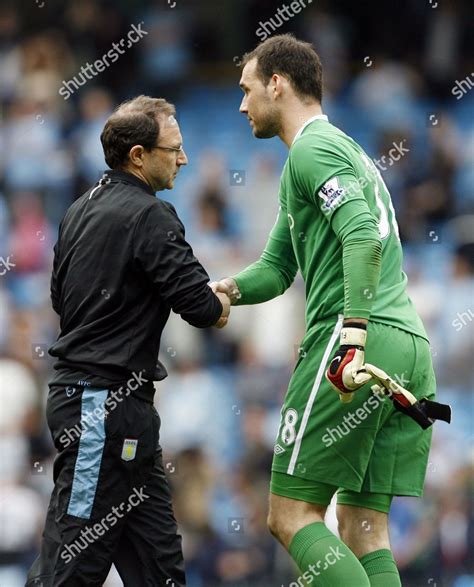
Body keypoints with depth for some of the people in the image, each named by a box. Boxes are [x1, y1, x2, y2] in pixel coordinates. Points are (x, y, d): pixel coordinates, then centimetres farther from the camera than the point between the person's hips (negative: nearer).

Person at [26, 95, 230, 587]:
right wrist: (218, 305, 5)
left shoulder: (81, 210, 13)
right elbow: (201, 306, -18)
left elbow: (61, 297, 24)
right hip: (104, 403, -10)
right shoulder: (149, 216, -13)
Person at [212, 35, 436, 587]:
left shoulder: (313, 149, -3)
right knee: (362, 532, 6)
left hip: (366, 344, -9)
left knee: (292, 515, -7)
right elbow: (277, 268, 29)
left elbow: (363, 235, -20)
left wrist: (353, 333, -29)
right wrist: (231, 287, 8)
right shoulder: (347, 150, 29)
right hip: (410, 344, 9)